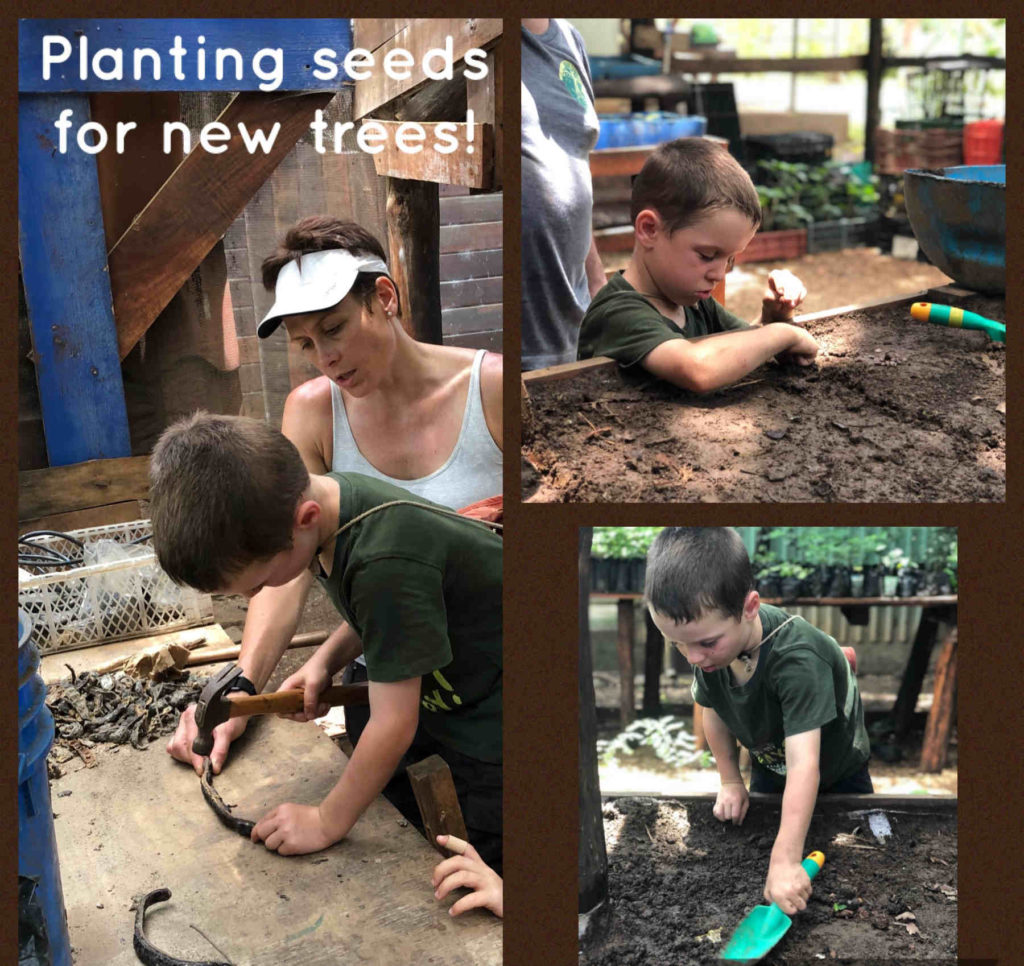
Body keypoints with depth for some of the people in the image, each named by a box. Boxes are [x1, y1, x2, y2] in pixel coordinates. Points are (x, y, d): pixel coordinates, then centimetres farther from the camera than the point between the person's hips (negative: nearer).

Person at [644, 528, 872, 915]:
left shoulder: (797, 658, -44)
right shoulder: (709, 642, -25)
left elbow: (803, 765, -49)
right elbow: (713, 710, -4)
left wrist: (785, 860, -53)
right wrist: (730, 780, -4)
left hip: (837, 774, -4)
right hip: (768, 768, 5)